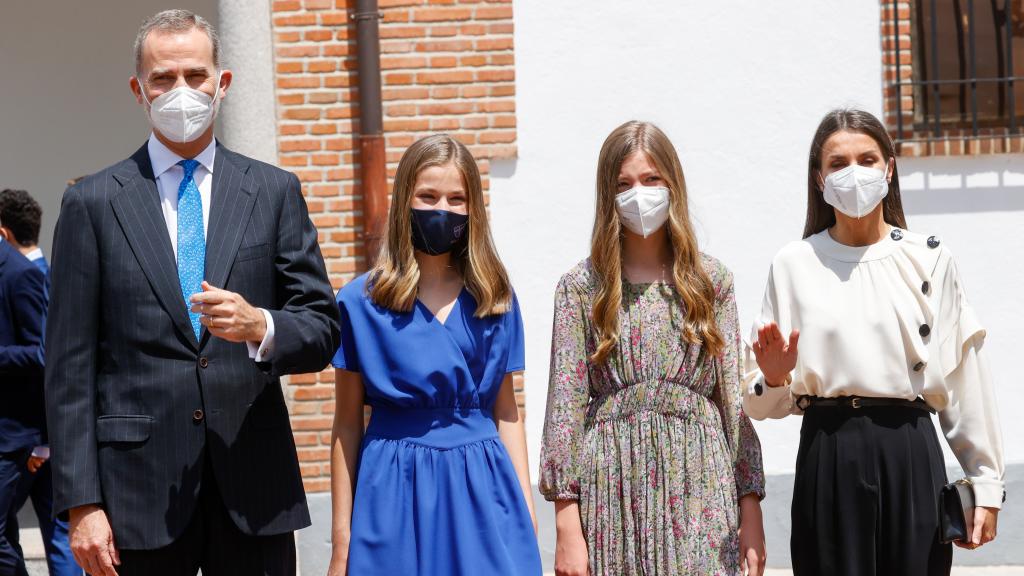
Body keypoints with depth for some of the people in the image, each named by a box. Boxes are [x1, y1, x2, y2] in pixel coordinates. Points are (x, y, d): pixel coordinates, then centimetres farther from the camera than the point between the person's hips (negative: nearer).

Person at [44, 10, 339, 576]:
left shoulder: (275, 191, 8)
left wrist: (260, 326, -16)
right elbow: (70, 366, 1)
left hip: (253, 486, 1)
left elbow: (322, 328, 7)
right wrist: (81, 503, -6)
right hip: (139, 493, -1)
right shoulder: (92, 202, 4)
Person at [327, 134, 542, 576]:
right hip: (396, 488, -2)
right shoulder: (362, 301, 0)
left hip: (482, 491, 2)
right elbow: (347, 425, 2)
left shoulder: (496, 299, 7)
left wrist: (526, 509, 2)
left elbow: (506, 413, 10)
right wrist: (342, 540, 0)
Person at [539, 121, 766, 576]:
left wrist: (750, 510, 1)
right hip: (613, 490, -1)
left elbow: (734, 398, 7)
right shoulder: (581, 287, 3)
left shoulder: (712, 281, 8)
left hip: (698, 487, 1)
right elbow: (565, 406, -1)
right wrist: (567, 527, -7)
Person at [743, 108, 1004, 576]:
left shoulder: (930, 259, 4)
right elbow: (766, 404, 7)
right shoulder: (794, 263, 4)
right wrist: (774, 378, -15)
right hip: (828, 458, 0)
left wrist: (986, 483, 3)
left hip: (910, 454, 0)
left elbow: (964, 381, 5)